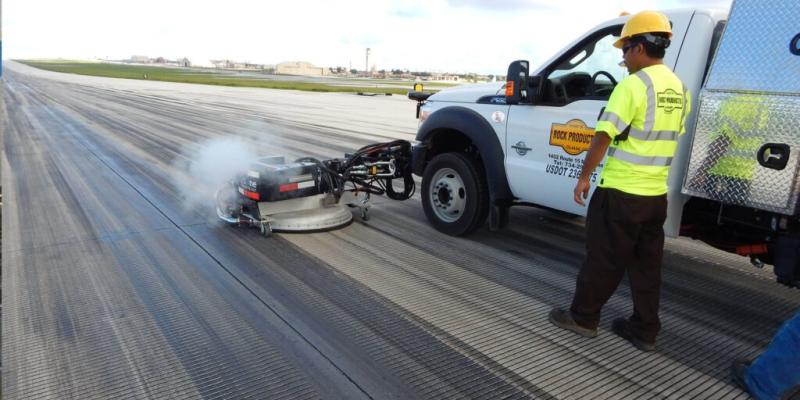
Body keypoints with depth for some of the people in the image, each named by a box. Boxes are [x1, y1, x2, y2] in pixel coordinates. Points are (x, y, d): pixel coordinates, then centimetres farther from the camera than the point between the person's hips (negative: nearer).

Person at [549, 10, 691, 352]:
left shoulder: (633, 85, -16)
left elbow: (604, 136, -17)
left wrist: (584, 176, -7)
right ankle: (645, 331, 22)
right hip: (656, 194, 7)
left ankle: (583, 317, 20)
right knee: (646, 264, 14)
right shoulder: (679, 90, 9)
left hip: (620, 192, -7)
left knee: (604, 260, 6)